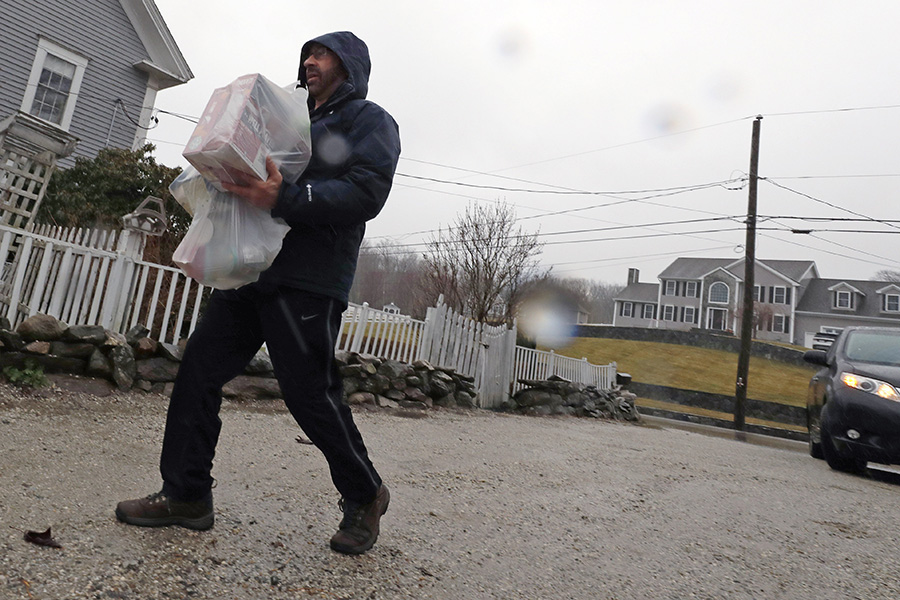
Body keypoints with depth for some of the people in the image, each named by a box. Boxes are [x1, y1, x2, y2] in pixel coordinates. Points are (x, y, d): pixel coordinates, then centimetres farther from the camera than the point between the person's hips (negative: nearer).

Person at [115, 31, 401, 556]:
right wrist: (235, 183, 8)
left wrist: (284, 200, -23)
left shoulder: (369, 121, 4)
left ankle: (365, 497, 16)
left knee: (310, 394, -7)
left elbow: (365, 192, -14)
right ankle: (186, 496, 18)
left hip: (307, 281, -8)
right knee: (199, 370, 4)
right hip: (252, 271, 9)